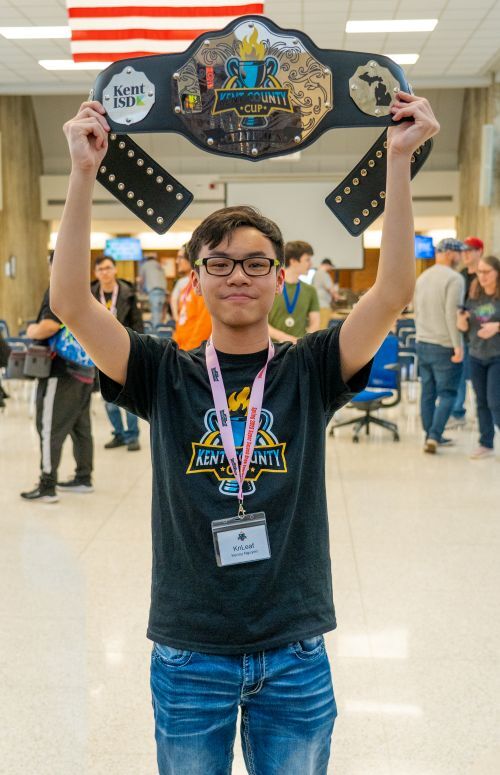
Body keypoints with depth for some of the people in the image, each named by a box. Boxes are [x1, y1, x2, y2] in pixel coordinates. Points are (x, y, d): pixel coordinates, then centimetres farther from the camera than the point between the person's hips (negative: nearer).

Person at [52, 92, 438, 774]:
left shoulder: (310, 371, -2)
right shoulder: (165, 374, -2)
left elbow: (394, 292, -15)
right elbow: (71, 302, -14)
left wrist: (399, 160, -22)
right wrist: (83, 173, -22)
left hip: (295, 655, 0)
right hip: (189, 655, 0)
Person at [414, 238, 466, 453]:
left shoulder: (422, 278, 11)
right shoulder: (454, 278, -13)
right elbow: (452, 314, -20)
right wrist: (458, 346, -17)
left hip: (422, 344, 7)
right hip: (444, 346, -7)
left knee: (428, 392, 11)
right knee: (447, 393, -1)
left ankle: (430, 436, 18)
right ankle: (434, 436, -9)